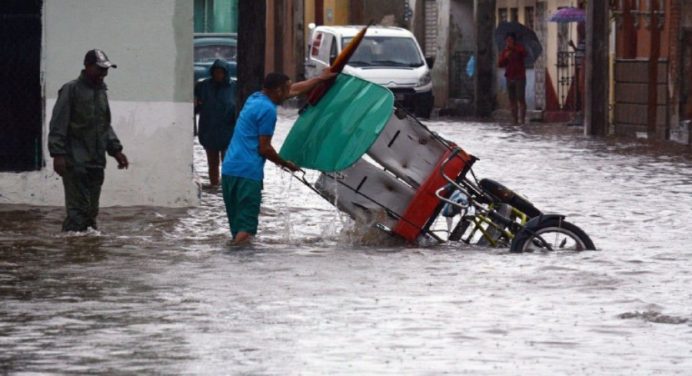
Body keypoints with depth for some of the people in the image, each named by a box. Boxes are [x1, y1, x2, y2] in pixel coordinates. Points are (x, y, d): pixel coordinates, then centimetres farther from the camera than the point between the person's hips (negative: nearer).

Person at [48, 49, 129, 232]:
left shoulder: (101, 92, 17)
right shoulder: (71, 90, -6)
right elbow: (58, 125, -10)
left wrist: (115, 150, 16)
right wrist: (58, 154, -17)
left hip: (96, 163, 7)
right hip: (76, 163, -7)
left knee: (91, 211, 8)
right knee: (79, 210, -13)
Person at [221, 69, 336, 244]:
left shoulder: (255, 98, 19)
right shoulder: (268, 110, -10)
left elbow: (295, 90, 33)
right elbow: (264, 149, -10)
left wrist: (320, 78, 42)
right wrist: (286, 164, 6)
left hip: (229, 169, 9)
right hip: (248, 172, -9)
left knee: (237, 226, 13)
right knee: (246, 228, -11)